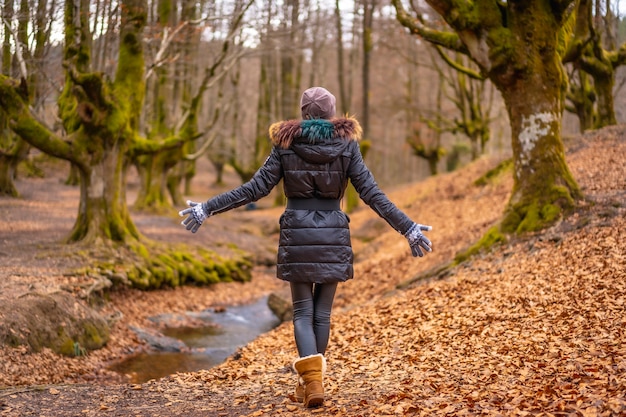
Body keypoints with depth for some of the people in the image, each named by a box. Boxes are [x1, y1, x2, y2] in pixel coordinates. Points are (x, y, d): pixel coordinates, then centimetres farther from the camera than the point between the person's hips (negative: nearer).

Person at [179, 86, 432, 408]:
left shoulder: (286, 144, -1)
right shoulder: (347, 144, -1)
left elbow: (255, 188, -5)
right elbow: (371, 193, -5)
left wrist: (208, 208, 1)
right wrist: (408, 228, -2)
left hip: (297, 234, 0)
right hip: (332, 236, 1)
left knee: (303, 312, 6)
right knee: (322, 312, 12)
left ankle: (311, 379, -14)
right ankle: (311, 381, 22)